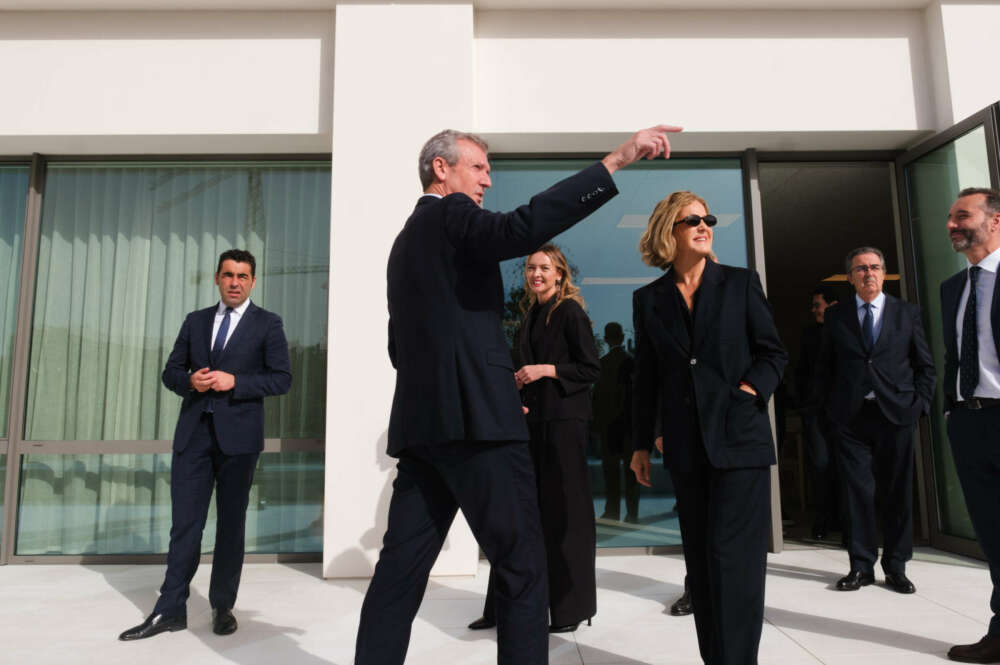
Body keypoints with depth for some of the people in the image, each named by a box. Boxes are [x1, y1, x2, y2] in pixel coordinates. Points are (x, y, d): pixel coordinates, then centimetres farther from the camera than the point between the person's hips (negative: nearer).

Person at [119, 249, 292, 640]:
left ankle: (222, 607, 20)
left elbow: (282, 379, -5)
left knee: (231, 523, 7)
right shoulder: (195, 321, 13)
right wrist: (190, 381, -9)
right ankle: (170, 610, 13)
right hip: (193, 432, 3)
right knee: (184, 522, 4)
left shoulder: (267, 324, 1)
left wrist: (234, 382, -16)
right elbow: (171, 371, 13)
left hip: (238, 435, -3)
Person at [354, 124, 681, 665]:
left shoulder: (407, 238, 22)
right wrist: (616, 160, -23)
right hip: (474, 417, -9)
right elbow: (522, 229, -24)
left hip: (419, 420, 9)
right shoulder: (450, 215, -3)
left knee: (401, 566, 9)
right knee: (522, 564, 0)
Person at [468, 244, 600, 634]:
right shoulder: (531, 314, 16)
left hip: (563, 419, -7)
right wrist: (520, 380, 6)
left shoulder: (570, 311, -5)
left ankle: (571, 608, 14)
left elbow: (590, 367, -9)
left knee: (562, 509, 0)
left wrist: (546, 370, -16)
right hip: (532, 419, 7)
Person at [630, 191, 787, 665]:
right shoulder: (649, 299, 7)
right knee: (700, 561, 11)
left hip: (739, 438, -2)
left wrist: (751, 391, -12)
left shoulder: (740, 283, 3)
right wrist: (641, 443, 9)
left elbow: (773, 353, 6)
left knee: (732, 558, -5)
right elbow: (646, 377, 9)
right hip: (686, 447, 3)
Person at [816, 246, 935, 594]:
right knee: (857, 492, 2)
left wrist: (920, 404, 1)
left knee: (898, 492, 5)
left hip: (896, 414, 0)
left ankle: (895, 567, 18)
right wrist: (829, 409, 3)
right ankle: (861, 566, 12)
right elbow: (824, 367, 10)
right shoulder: (835, 316, 7)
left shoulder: (907, 312, 8)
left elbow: (925, 364, 10)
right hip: (850, 418, 0)